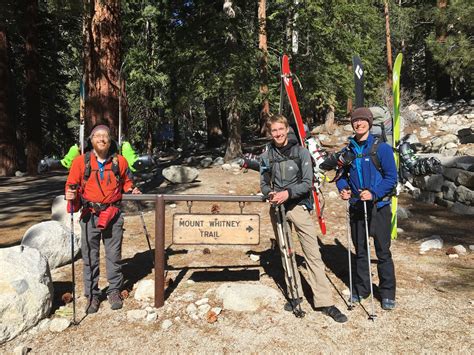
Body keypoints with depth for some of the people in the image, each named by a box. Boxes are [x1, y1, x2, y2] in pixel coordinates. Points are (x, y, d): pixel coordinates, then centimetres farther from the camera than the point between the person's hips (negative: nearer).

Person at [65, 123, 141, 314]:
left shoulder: (119, 161, 2)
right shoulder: (81, 161, -2)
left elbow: (126, 182, 18)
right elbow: (72, 185, 2)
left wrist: (131, 190, 0)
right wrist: (71, 194, -18)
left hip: (113, 215, 1)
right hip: (90, 215, -1)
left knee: (114, 255, 10)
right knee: (90, 257, 7)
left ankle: (114, 291, 26)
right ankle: (92, 295, 21)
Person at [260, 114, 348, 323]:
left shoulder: (301, 152, -3)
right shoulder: (267, 156, 5)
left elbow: (307, 183, -8)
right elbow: (264, 184, 9)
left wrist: (288, 193, -23)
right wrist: (270, 194, -13)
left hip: (299, 206, -3)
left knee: (313, 254, -5)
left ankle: (325, 302, 2)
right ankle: (295, 294, 25)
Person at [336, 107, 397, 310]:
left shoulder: (381, 148, -7)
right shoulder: (348, 150, 6)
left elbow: (391, 177, -8)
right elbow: (343, 175, 14)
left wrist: (374, 193, -22)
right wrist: (343, 188, -7)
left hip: (379, 207, -4)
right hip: (356, 207, 4)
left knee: (383, 252, 4)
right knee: (360, 251, 14)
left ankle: (387, 293, 19)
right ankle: (361, 289, 29)